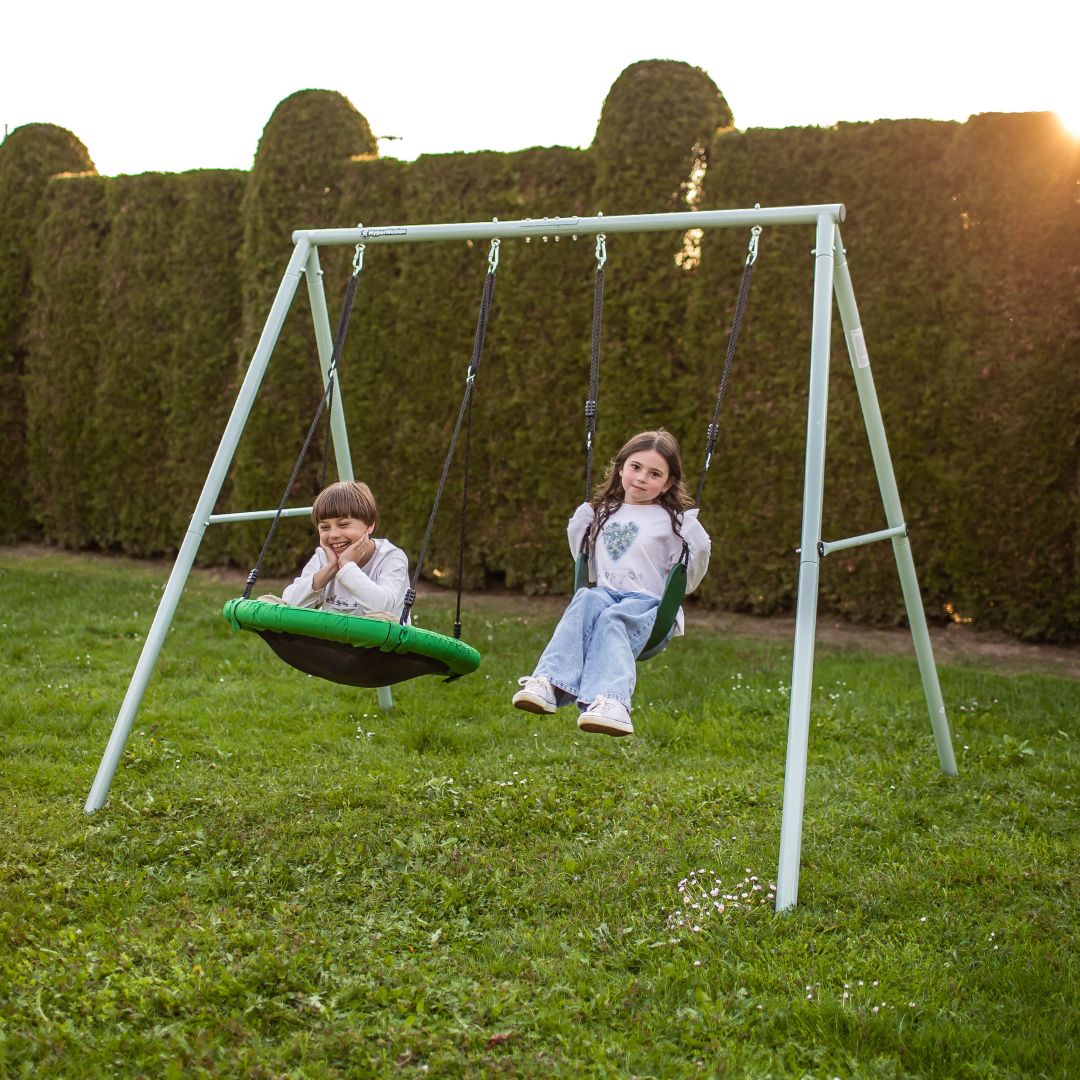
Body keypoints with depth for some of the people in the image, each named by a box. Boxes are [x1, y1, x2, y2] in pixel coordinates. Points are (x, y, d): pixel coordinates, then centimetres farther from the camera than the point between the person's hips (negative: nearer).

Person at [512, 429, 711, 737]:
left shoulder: (673, 521, 8)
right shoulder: (604, 513, 20)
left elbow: (685, 582, 6)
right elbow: (589, 569, 27)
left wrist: (697, 549, -11)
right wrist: (578, 529, 15)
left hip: (650, 604, -3)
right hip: (606, 593, 3)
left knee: (611, 619, -36)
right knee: (586, 599, -32)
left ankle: (610, 700, -61)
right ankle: (549, 684, -51)